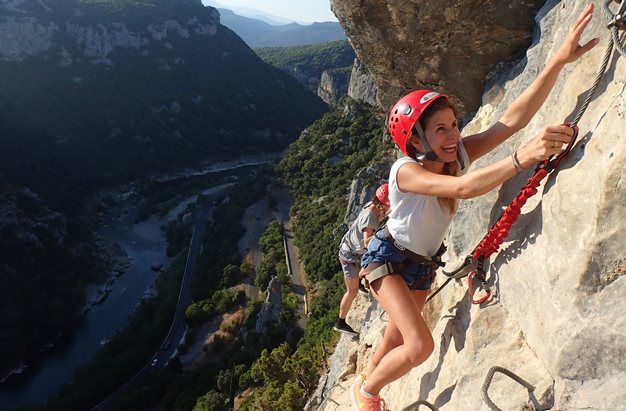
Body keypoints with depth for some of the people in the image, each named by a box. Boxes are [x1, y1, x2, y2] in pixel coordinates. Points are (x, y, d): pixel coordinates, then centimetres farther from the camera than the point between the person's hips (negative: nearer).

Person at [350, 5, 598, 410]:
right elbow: (462, 188, -48)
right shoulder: (405, 171, -30)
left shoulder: (459, 155, -13)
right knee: (421, 345, -20)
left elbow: (514, 118, -25)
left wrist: (559, 61, -33)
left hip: (422, 264, 7)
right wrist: (523, 157, -57)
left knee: (397, 340, 21)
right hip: (387, 257, -6)